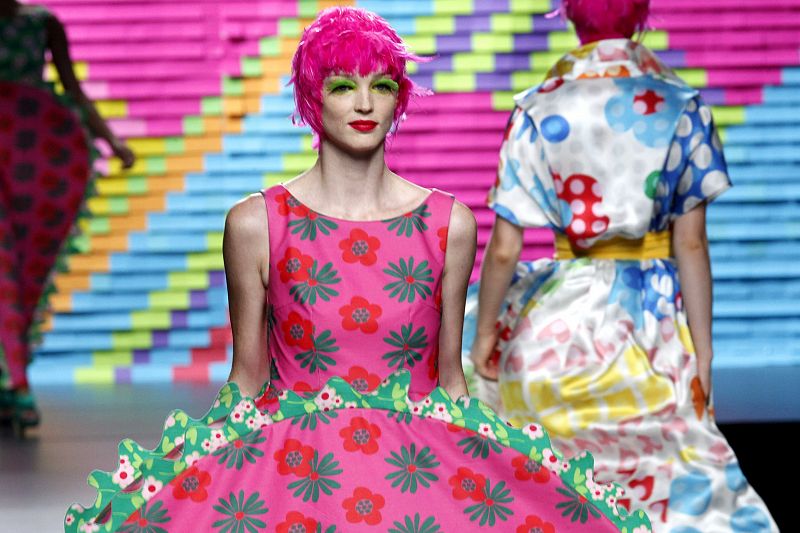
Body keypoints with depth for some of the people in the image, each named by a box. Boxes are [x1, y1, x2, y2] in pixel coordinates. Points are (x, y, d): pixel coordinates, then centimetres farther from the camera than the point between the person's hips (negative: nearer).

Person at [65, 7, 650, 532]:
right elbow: (247, 380, 9)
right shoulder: (256, 224, 1)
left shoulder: (449, 223, 6)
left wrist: (475, 462, 8)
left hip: (423, 460, 1)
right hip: (291, 457, -1)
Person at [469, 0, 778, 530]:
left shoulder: (539, 111, -6)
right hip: (656, 310, 0)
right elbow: (692, 243, -6)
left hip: (565, 314, 0)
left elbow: (504, 249, -8)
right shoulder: (681, 108, -5)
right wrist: (702, 348, -1)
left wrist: (486, 332, 5)